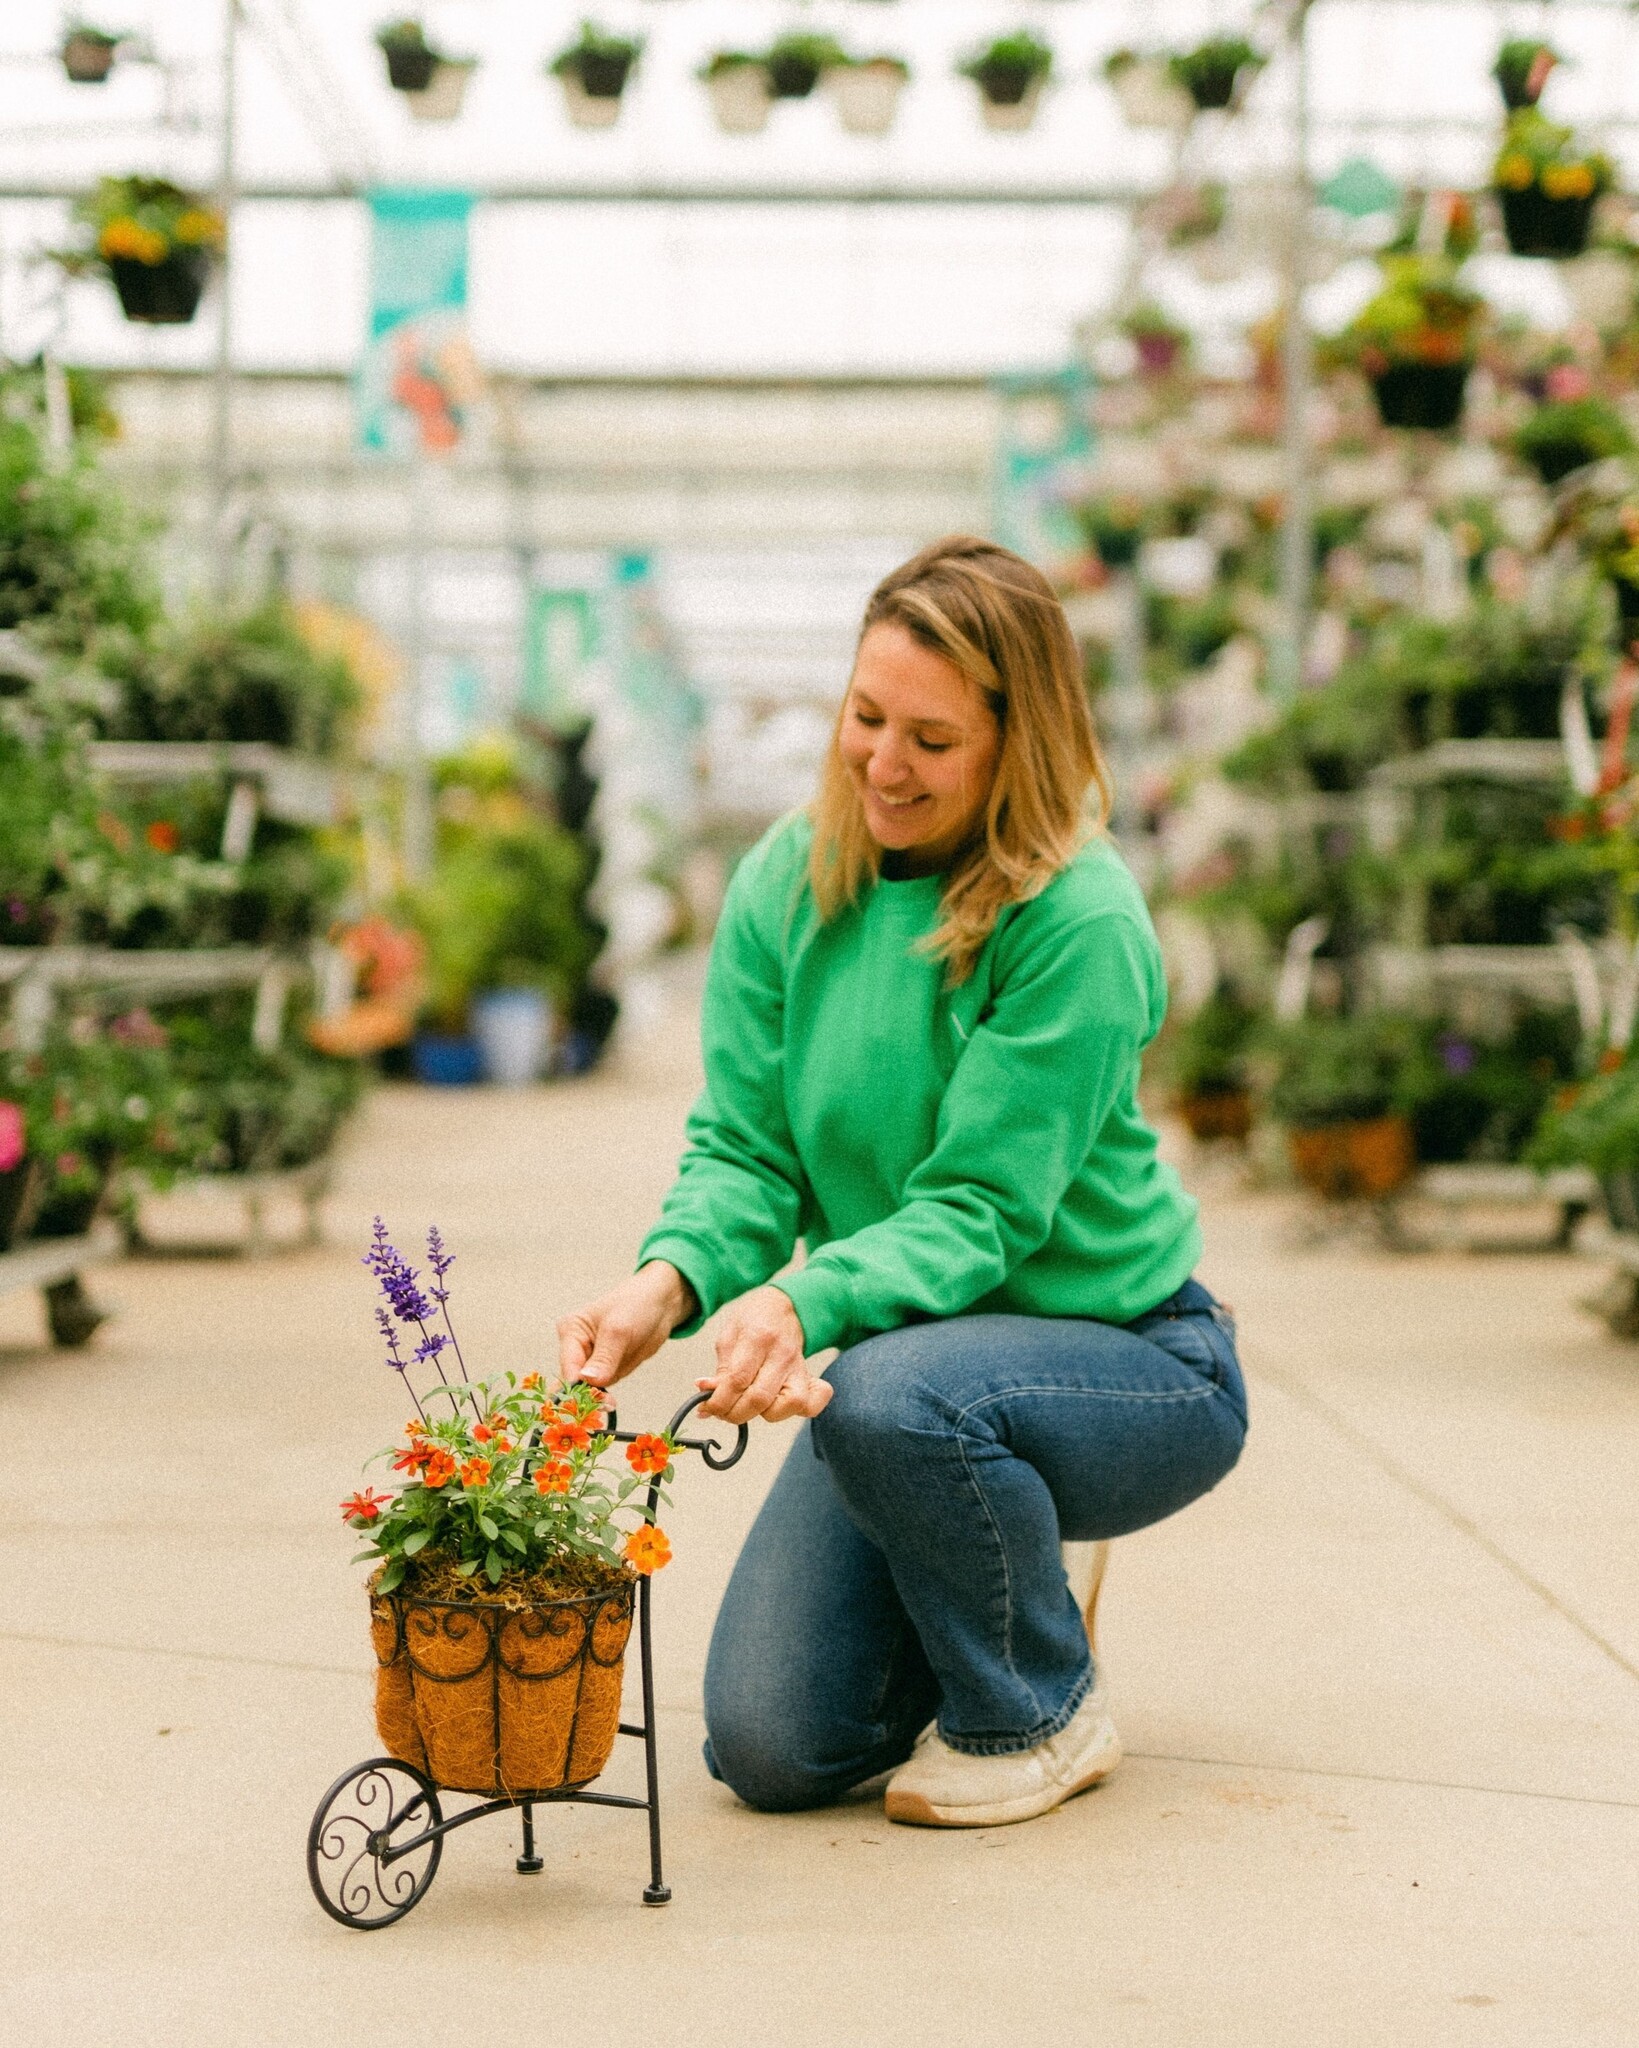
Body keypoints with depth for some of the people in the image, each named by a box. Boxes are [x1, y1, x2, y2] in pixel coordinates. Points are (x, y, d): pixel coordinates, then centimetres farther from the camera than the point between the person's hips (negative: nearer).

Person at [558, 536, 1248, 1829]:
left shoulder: (1080, 922, -23)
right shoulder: (786, 885, -5)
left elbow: (983, 1204, -25)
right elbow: (745, 1146, -8)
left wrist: (803, 1306, -42)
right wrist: (671, 1282, -29)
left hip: (1132, 1359, -5)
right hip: (917, 1349, 5)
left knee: (890, 1397, -38)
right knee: (769, 1750, -3)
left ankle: (1044, 1714, -8)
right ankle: (1013, 1571, 26)